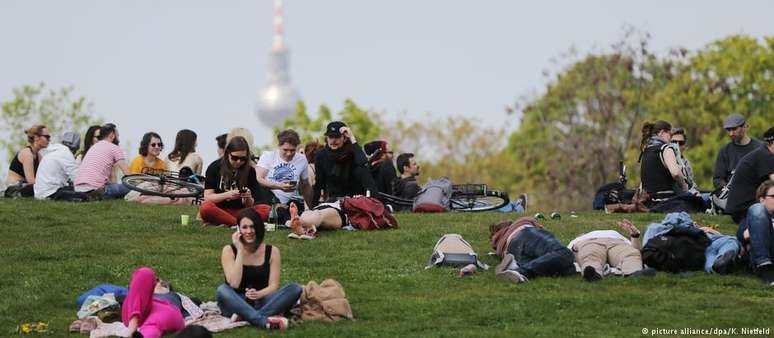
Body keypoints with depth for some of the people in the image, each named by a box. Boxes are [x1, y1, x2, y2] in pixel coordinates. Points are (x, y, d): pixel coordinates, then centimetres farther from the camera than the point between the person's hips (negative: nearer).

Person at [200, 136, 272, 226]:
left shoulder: (249, 171, 4)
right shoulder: (215, 167, -1)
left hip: (239, 212, 2)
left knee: (267, 209, -24)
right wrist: (227, 195, -22)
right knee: (205, 208, -36)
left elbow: (250, 205, 4)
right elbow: (207, 197, -6)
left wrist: (248, 198, -20)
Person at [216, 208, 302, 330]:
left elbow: (273, 286, -3)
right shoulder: (229, 250, -1)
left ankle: (246, 317, -35)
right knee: (222, 290, -34)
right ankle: (264, 321, -45)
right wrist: (240, 251, -13)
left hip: (262, 302, 2)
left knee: (295, 288, -22)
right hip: (237, 304, -2)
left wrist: (258, 294, -24)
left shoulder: (272, 251, 4)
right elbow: (234, 284, -13)